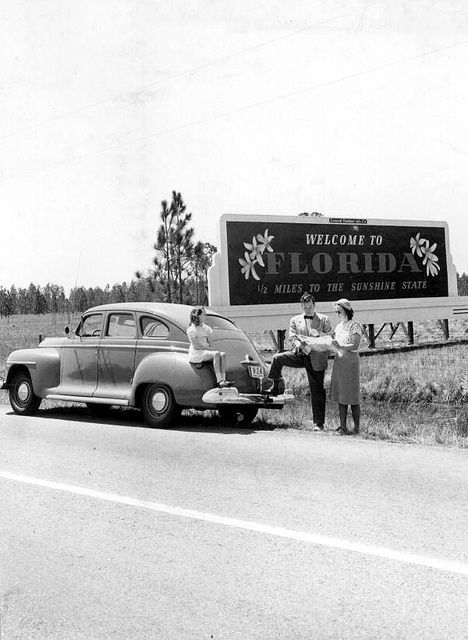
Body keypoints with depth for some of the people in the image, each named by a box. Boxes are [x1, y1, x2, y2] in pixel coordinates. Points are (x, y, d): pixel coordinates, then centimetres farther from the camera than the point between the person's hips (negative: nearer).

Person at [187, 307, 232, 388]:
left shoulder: (206, 328, 17)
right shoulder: (191, 330, -6)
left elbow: (209, 343, 15)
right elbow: (196, 346, -14)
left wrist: (210, 348, -7)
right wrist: (210, 349, -15)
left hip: (207, 351, 7)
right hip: (196, 354, -7)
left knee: (223, 354, -21)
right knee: (216, 354, -31)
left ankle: (223, 379, -31)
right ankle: (219, 380, -37)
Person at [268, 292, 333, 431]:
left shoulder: (324, 320, 8)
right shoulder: (295, 320, 13)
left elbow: (330, 339, 3)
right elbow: (292, 337, 3)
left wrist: (318, 335, -16)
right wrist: (298, 344, -19)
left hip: (316, 358, -2)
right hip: (299, 354, 2)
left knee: (317, 392, -1)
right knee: (277, 358, -23)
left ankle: (318, 424, 7)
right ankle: (274, 387, -6)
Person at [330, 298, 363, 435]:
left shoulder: (355, 325, -6)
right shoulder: (339, 326, 15)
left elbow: (355, 346, -14)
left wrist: (340, 347, -27)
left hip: (351, 361, -7)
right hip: (338, 361, 7)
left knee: (353, 395, -5)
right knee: (341, 395, 6)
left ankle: (356, 428, -1)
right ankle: (342, 426, 10)